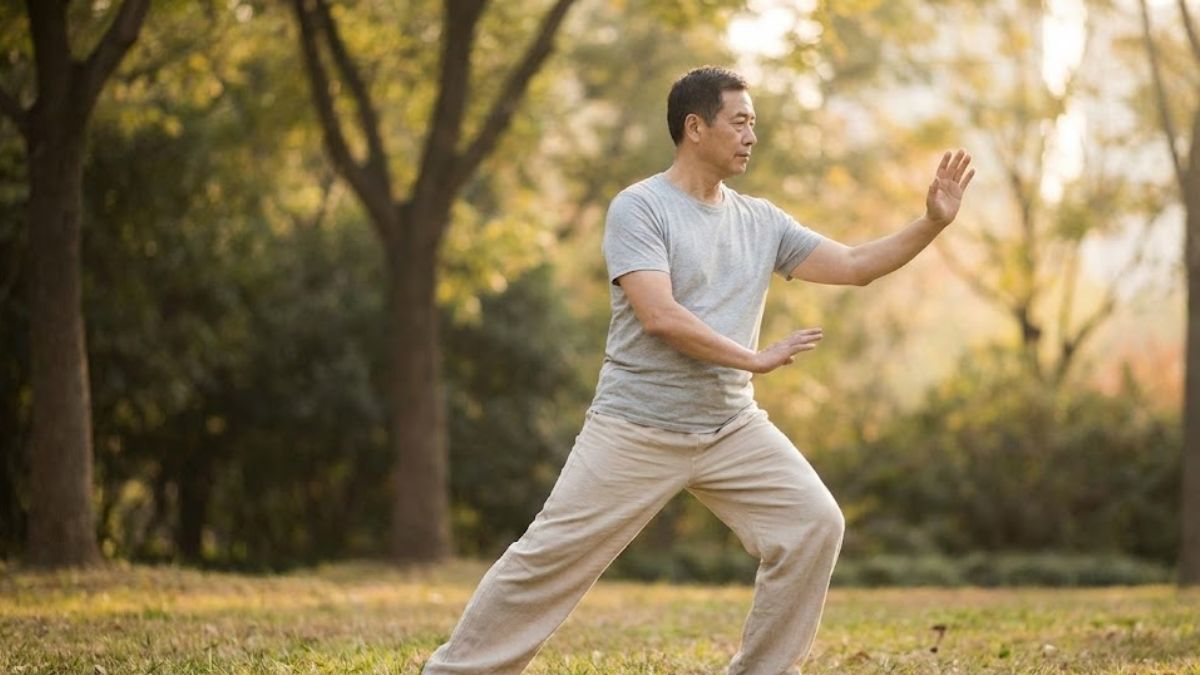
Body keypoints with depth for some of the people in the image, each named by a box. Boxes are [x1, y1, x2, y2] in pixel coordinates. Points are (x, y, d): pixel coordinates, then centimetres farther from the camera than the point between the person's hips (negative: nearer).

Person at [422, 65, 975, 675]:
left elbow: (856, 265, 7)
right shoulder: (639, 208, -9)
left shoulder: (761, 222, 10)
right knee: (551, 557, -4)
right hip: (636, 431, -5)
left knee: (816, 525, -9)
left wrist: (932, 224, -4)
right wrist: (755, 359, -17)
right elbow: (660, 316, -20)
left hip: (732, 427, 5)